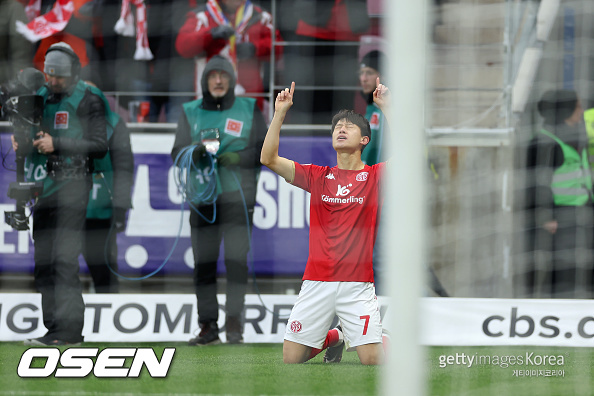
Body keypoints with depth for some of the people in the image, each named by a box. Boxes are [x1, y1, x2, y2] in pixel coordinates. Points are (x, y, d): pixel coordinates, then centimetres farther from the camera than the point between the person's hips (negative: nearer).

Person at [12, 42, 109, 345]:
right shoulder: (41, 96, 16)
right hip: (43, 185, 7)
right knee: (43, 260, 6)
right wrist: (21, 141, 0)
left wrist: (56, 145, -16)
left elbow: (99, 146, -11)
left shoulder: (88, 100, -4)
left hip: (72, 186, -7)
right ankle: (54, 328, 11)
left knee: (64, 259, -13)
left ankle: (69, 328, -12)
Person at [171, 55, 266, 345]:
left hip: (238, 198, -1)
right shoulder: (191, 112, 12)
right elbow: (177, 153, 6)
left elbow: (264, 150, 4)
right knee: (203, 263, -1)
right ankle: (208, 326, 3)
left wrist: (238, 158, -13)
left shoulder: (249, 110, 9)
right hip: (202, 198, 2)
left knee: (236, 261, -7)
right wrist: (196, 151, -15)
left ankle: (234, 323, -3)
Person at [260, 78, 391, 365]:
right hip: (316, 282, 3)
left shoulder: (375, 176, 3)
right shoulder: (318, 176, 9)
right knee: (291, 358, 1)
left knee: (373, 360, -12)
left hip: (358, 285, -3)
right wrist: (280, 113, -6)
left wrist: (387, 108, -19)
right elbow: (268, 159, 2)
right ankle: (334, 337, 31)